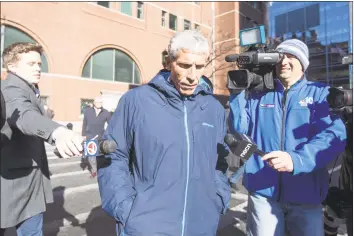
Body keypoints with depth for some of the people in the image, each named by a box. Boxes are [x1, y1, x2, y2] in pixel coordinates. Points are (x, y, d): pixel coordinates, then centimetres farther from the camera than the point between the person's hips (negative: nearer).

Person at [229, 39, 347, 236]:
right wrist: (238, 92, -10)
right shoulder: (257, 94, 6)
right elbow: (239, 131, -2)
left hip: (307, 194, 0)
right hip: (263, 192, 1)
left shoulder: (320, 93, 1)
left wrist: (296, 160, -31)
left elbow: (334, 136, -14)